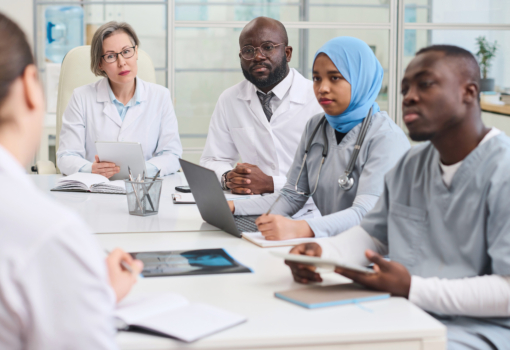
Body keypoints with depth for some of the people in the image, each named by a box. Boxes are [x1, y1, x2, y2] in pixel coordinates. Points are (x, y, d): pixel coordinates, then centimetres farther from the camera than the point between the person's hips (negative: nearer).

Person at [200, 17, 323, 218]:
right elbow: (211, 162, 15)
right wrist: (228, 177, -8)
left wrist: (270, 184, -18)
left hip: (307, 214, -3)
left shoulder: (319, 100, -4)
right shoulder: (229, 100, 9)